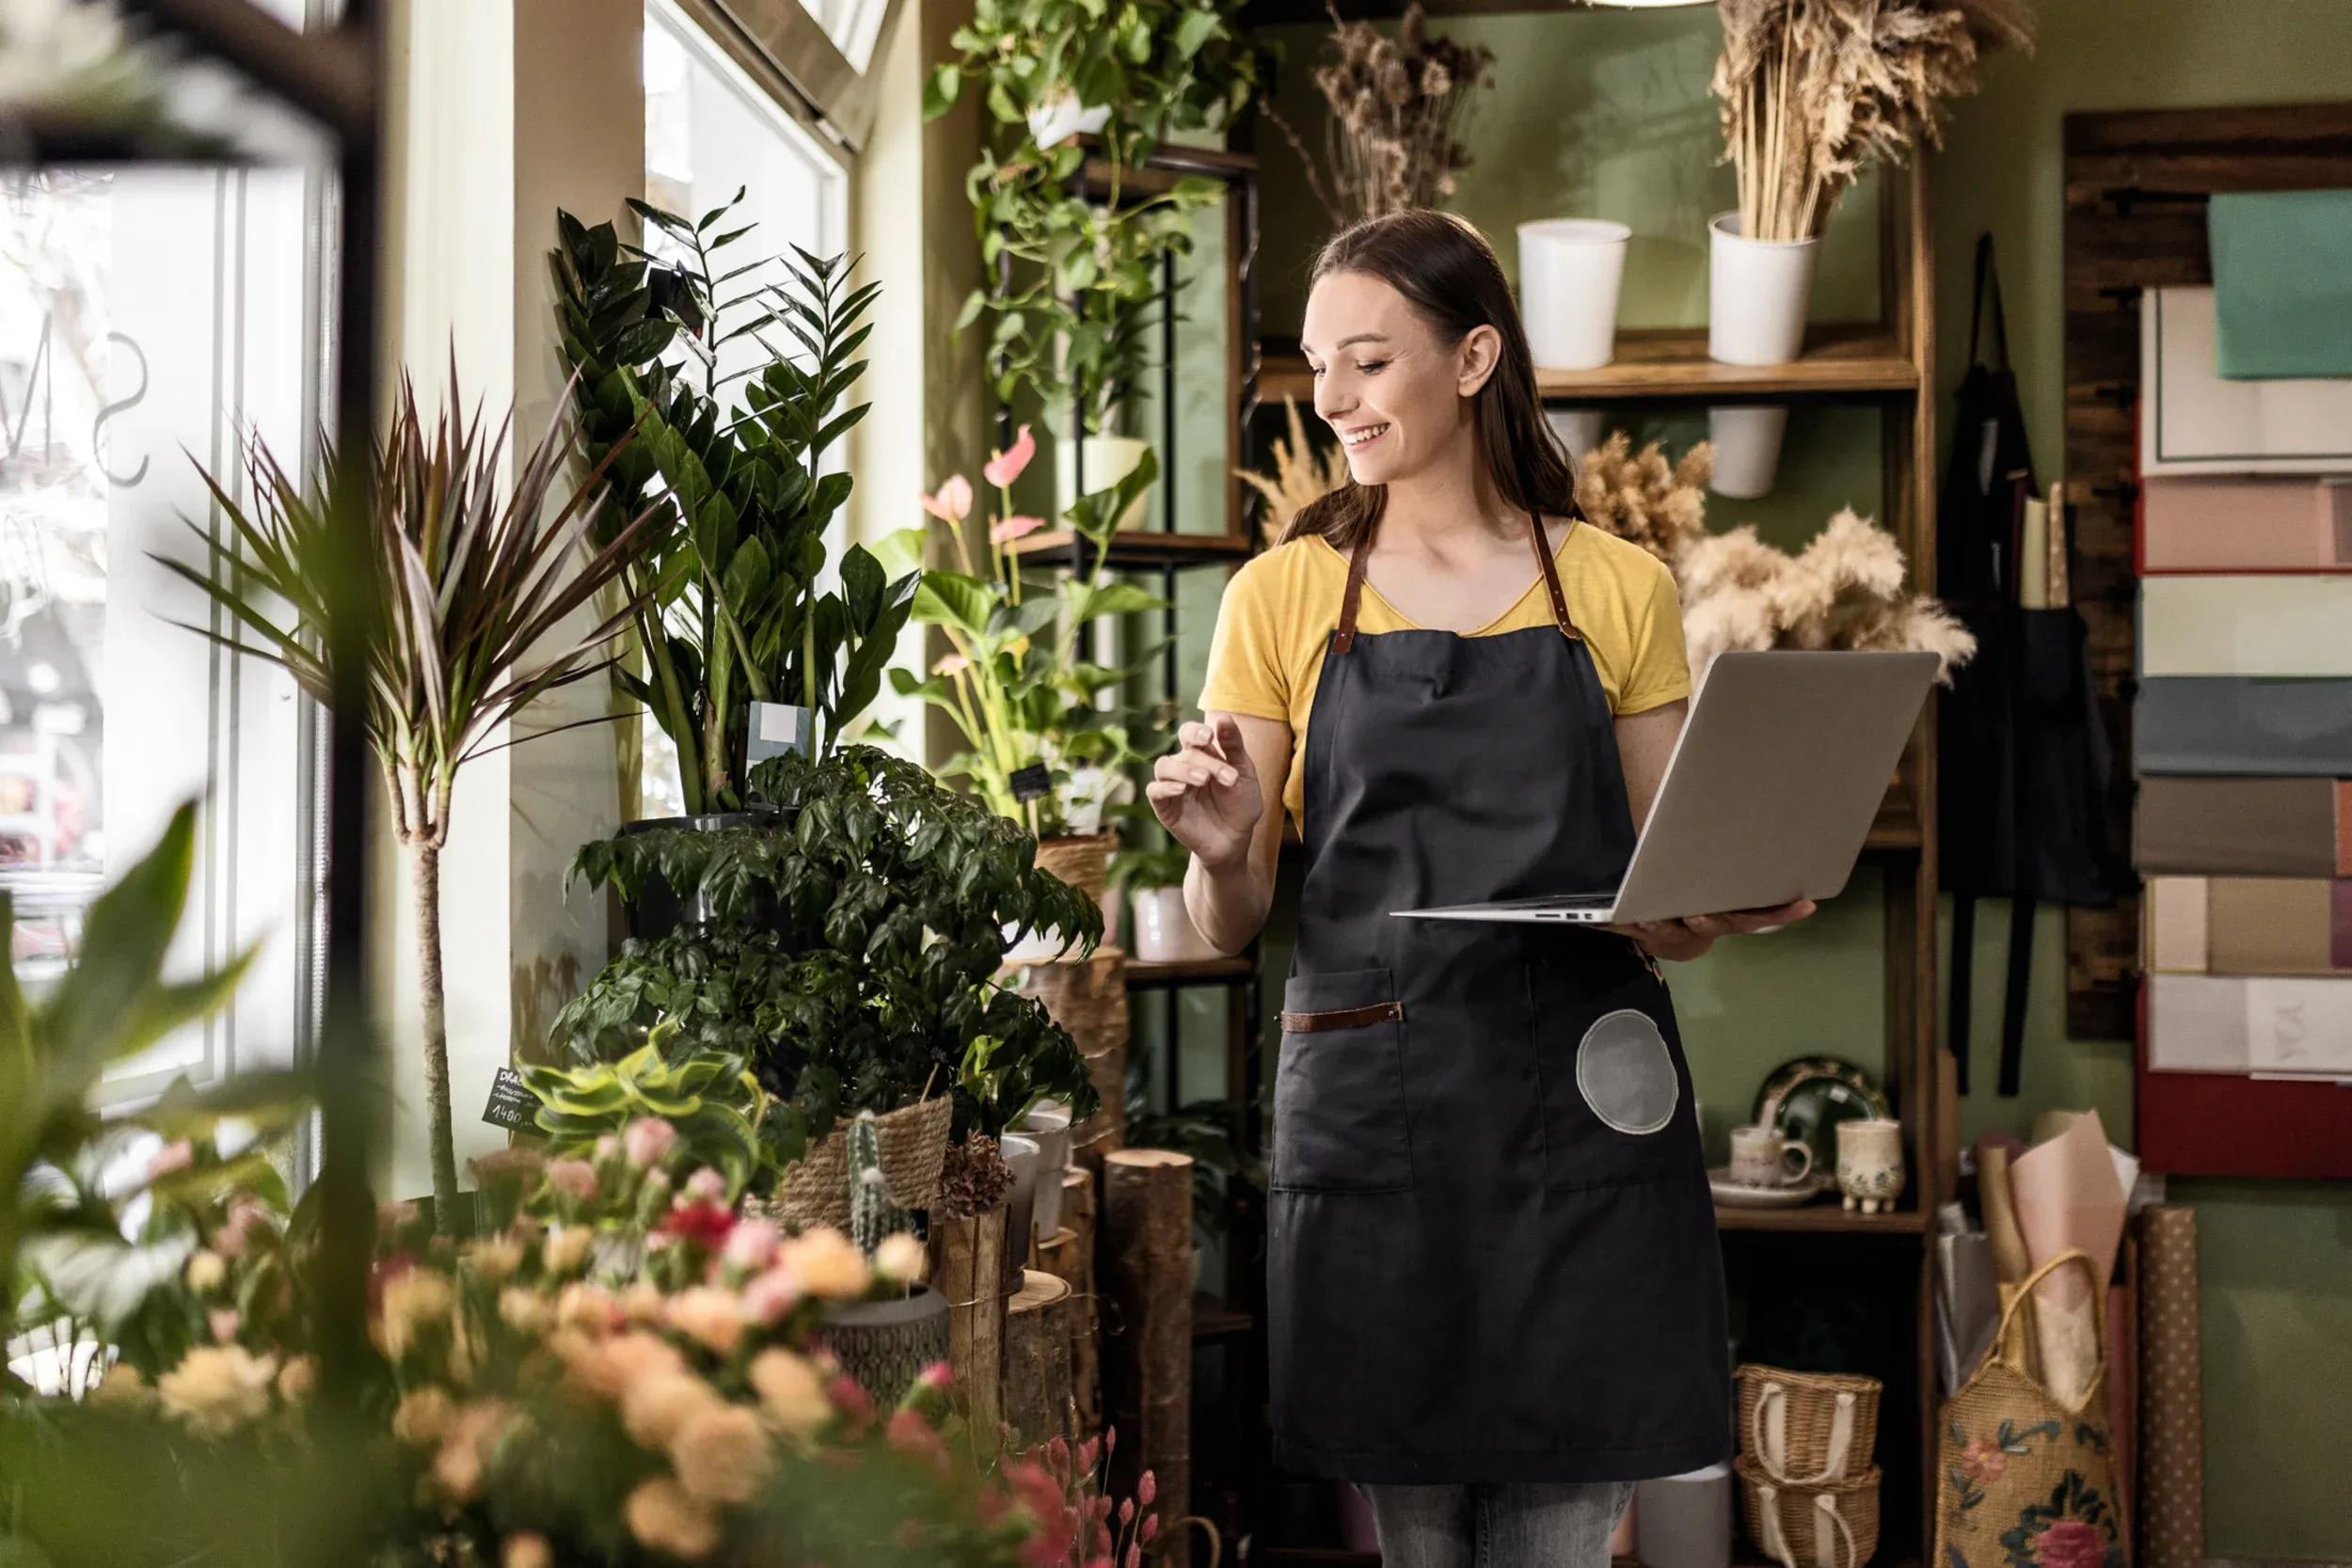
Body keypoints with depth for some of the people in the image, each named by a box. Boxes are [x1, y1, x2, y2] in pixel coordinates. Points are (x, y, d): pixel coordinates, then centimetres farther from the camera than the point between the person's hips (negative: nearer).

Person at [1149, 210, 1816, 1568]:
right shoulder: (1285, 597, 7)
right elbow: (1233, 928, 7)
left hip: (1583, 1102, 0)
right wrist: (1220, 854, -14)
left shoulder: (1620, 591, 9)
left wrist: (1727, 906, -10)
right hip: (1371, 1106, 0)